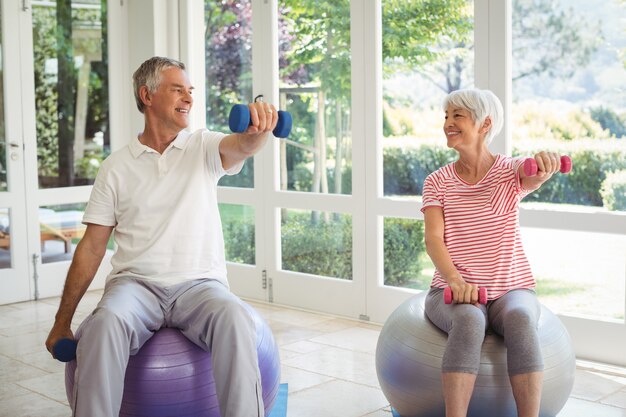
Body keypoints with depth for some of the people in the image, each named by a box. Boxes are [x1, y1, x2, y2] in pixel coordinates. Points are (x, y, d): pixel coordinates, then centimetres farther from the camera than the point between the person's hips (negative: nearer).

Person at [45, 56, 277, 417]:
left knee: (234, 319, -34)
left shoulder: (204, 147, 9)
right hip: (136, 283, 1)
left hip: (200, 283, 0)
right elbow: (93, 246, 10)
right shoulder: (117, 166, 10)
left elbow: (243, 146, -15)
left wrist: (257, 128, -42)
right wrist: (62, 322, 8)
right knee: (105, 324, -34)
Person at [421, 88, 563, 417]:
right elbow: (433, 238, -7)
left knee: (519, 319, -34)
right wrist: (456, 281, -26)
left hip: (512, 288, 0)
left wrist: (545, 163, -49)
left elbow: (534, 175, -23)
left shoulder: (511, 172, 2)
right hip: (453, 291, 0)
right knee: (469, 320, -35)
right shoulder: (437, 182, 6)